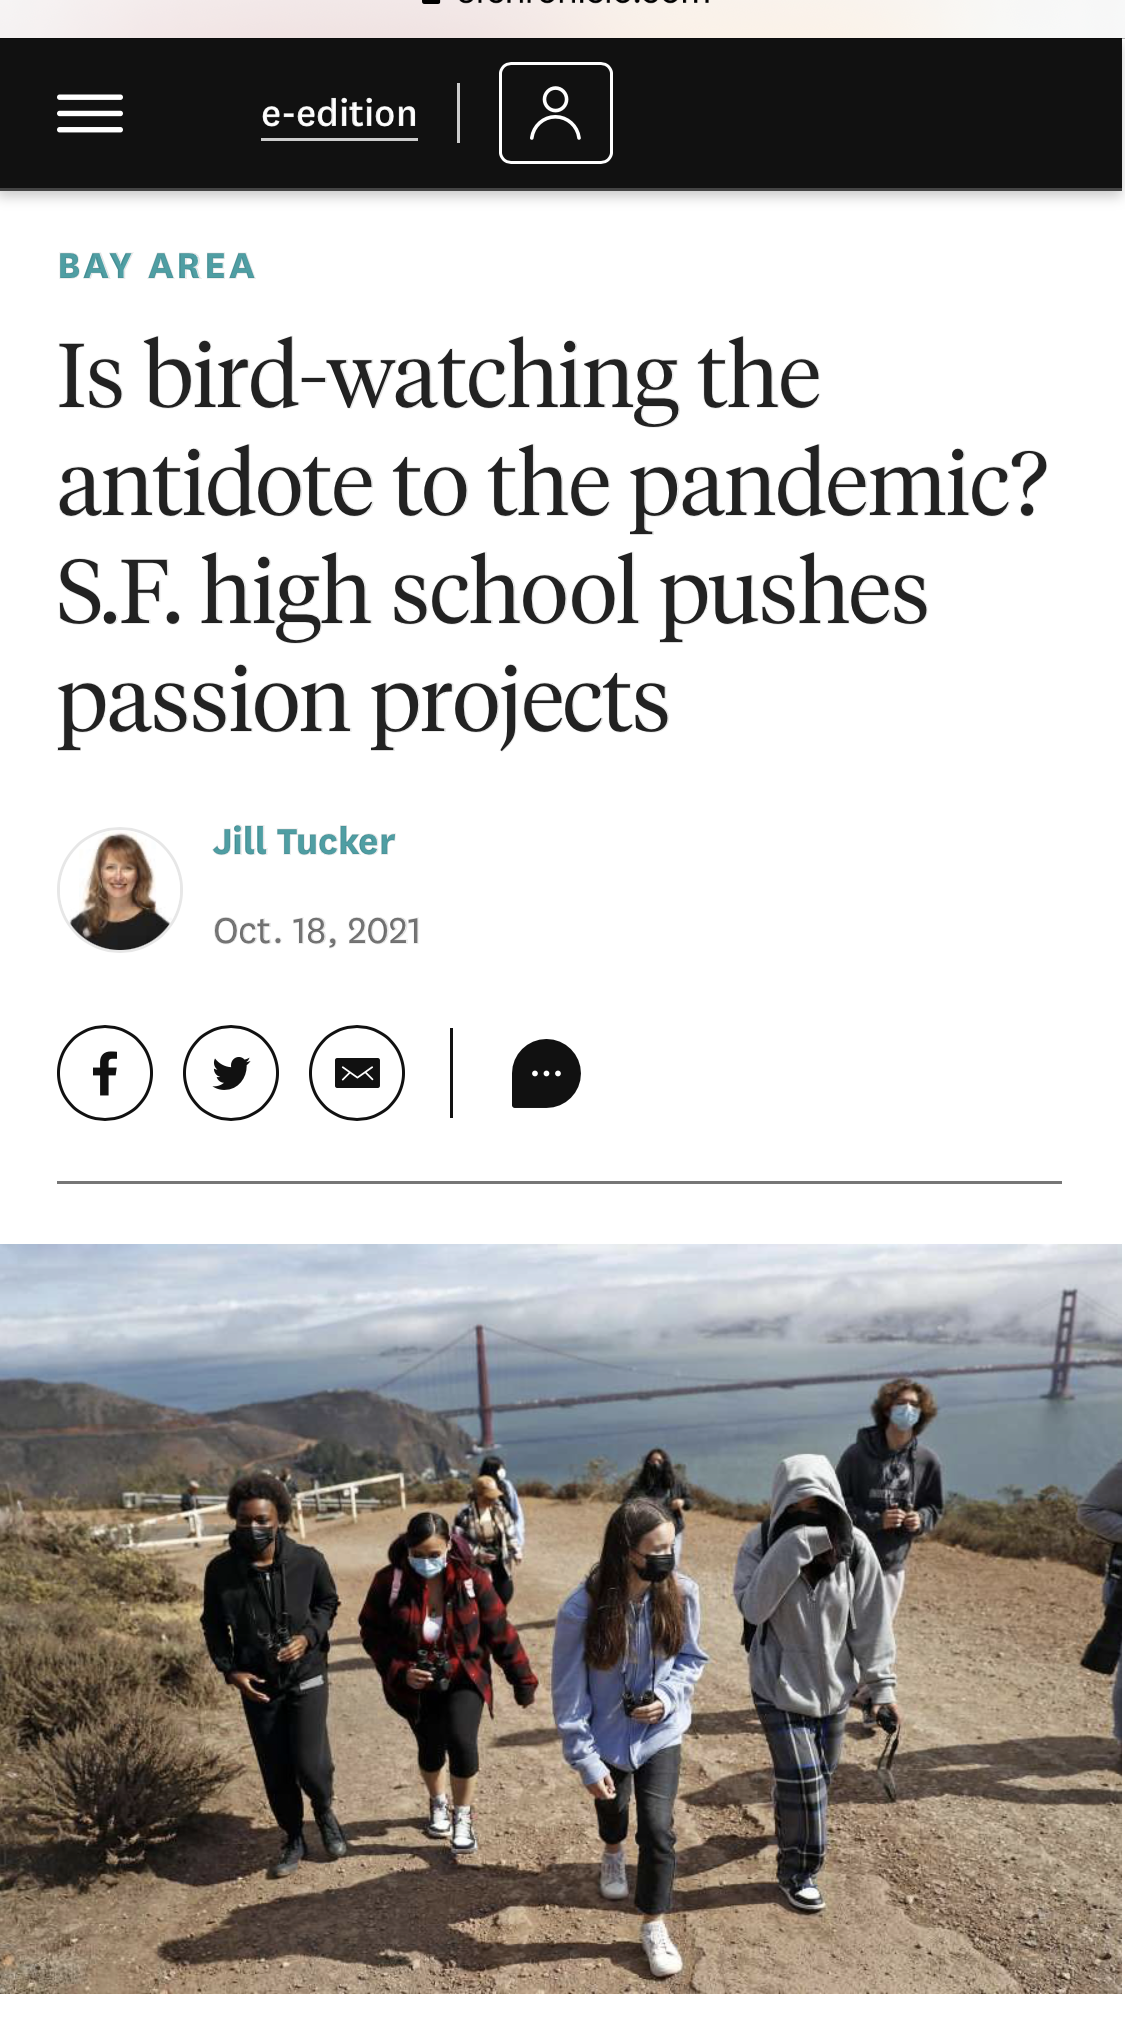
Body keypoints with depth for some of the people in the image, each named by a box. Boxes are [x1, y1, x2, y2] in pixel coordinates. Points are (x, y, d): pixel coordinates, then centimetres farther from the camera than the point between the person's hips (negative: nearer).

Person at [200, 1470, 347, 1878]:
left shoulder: (307, 1561, -14)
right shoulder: (221, 1570, -12)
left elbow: (328, 1602, 5)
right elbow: (213, 1626, 3)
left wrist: (309, 1636, -13)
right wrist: (231, 1670, -8)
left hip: (306, 1677, -1)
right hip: (257, 1686, 2)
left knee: (310, 1764, -11)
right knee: (275, 1773, 9)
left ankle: (325, 1813, 23)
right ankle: (294, 1839, 34)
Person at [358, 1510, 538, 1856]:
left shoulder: (471, 1578, -17)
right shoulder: (389, 1581, -18)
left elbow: (499, 1631, -9)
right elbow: (372, 1633, -7)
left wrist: (522, 1678, -3)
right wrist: (399, 1671, -21)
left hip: (464, 1678, -1)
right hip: (416, 1686, 1)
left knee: (462, 1740, -19)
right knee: (430, 1747, 14)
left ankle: (463, 1817, 7)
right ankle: (438, 1804, 48)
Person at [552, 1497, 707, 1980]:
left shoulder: (681, 1593, -21)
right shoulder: (582, 1609, -29)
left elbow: (691, 1658, -3)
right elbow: (568, 1692, -19)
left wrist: (668, 1695, -21)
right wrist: (586, 1762, -17)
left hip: (660, 1732, 1)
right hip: (606, 1734, 0)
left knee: (658, 1829, -8)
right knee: (611, 1807, 25)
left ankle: (654, 1926, 14)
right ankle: (613, 1855, 61)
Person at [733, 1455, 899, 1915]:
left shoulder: (854, 1548, -13)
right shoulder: (762, 1543, -16)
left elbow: (871, 1621, -7)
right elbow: (752, 1607, -27)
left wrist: (882, 1685, -5)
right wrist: (791, 1548, -36)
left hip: (833, 1685, 3)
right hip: (780, 1685, -3)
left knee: (821, 1773, 16)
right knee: (801, 1778, -6)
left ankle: (791, 1829, 45)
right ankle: (797, 1871, 14)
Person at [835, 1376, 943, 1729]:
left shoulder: (927, 1461, -1)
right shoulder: (857, 1455, -13)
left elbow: (934, 1508, 11)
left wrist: (921, 1520, -11)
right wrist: (876, 1520, -21)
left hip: (893, 1563, 3)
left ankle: (870, 1702, 28)